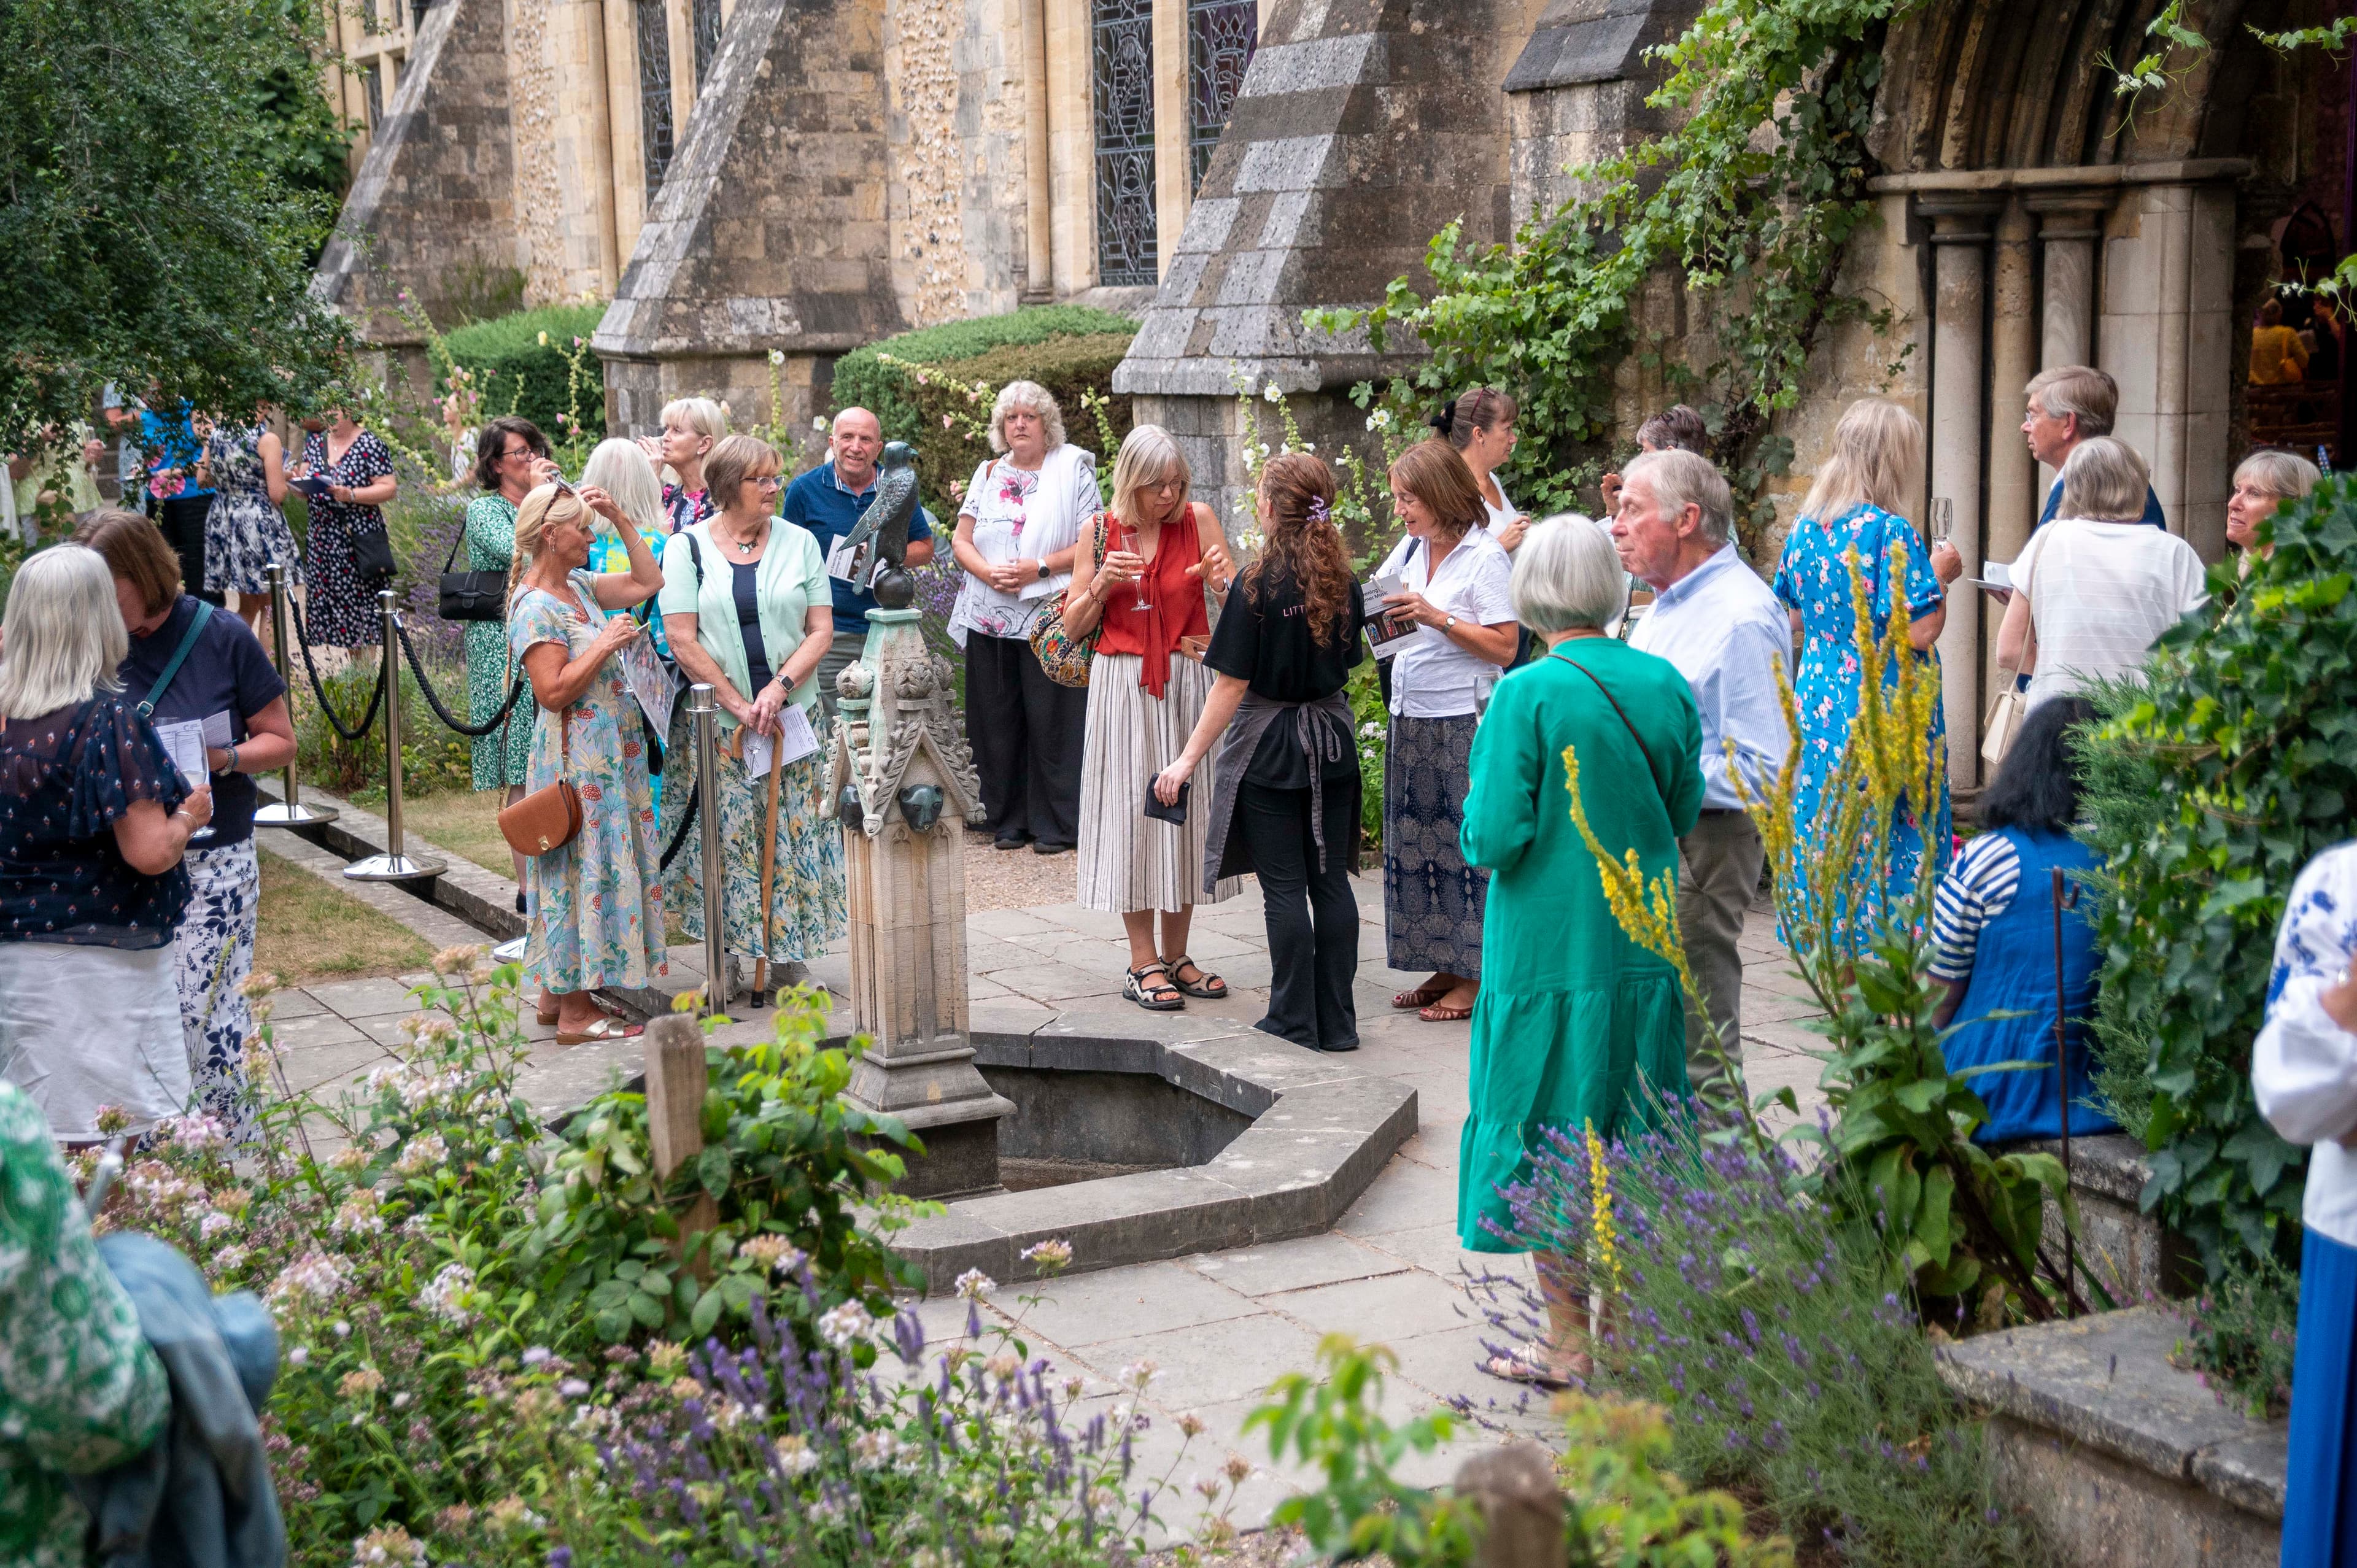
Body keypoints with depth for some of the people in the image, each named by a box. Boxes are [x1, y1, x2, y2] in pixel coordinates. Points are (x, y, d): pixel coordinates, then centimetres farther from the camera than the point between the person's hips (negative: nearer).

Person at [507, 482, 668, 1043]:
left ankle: (558, 993, 22)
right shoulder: (536, 607, -16)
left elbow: (648, 581, 18)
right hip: (575, 760, -10)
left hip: (608, 755, 10)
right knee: (585, 871, -6)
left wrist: (622, 522, 10)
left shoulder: (579, 586, 10)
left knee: (597, 867, 13)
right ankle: (575, 1013, 0)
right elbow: (554, 692, -23)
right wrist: (606, 643, -19)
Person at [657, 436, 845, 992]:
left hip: (792, 714, 2)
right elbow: (682, 640, -5)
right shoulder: (687, 547, 0)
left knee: (792, 834, 1)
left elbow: (821, 630, 2)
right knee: (724, 836, -1)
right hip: (715, 722, -2)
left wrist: (779, 688, -13)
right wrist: (738, 704, -11)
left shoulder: (799, 543, 5)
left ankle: (790, 960, 10)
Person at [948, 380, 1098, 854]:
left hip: (1049, 617, -4)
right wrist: (989, 573, -9)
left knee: (1051, 721, -4)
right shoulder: (989, 474, 14)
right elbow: (962, 540, 10)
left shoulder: (1072, 470, 2)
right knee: (998, 721, 6)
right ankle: (1009, 820, 15)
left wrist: (1041, 567, -16)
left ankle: (1056, 826, 4)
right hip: (989, 616, 4)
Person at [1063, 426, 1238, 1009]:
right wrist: (1102, 585, -12)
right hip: (1122, 686, -1)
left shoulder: (1197, 519, 0)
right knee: (1131, 809, -1)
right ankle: (1143, 962, 6)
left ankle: (1175, 956, 17)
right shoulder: (1101, 530, 1)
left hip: (1187, 681, 1)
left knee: (1186, 806, 5)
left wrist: (1223, 580, -21)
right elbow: (1073, 626, 5)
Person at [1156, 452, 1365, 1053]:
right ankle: (1337, 1022, 13)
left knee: (1284, 887, 1)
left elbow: (1232, 686, -16)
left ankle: (1296, 1023, 6)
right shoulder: (1344, 582, 1)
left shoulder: (1259, 583, -16)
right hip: (1331, 740, 5)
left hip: (1268, 746, -5)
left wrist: (1189, 759, -9)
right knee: (1331, 880, 9)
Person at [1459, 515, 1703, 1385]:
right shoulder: (1665, 684, 0)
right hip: (1644, 946, 5)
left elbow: (1496, 837, -17)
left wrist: (1475, 829, 4)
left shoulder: (1527, 695, -15)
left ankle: (1570, 1339, 11)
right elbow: (1684, 813, 10)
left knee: (1551, 1139, 5)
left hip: (1549, 948, -5)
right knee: (1632, 1136, 15)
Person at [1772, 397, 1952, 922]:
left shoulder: (1804, 528, 7)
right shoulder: (1891, 532, -14)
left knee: (1822, 839, 11)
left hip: (1817, 704, 7)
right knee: (1890, 844, -2)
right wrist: (1940, 575, -2)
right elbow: (1920, 631, -16)